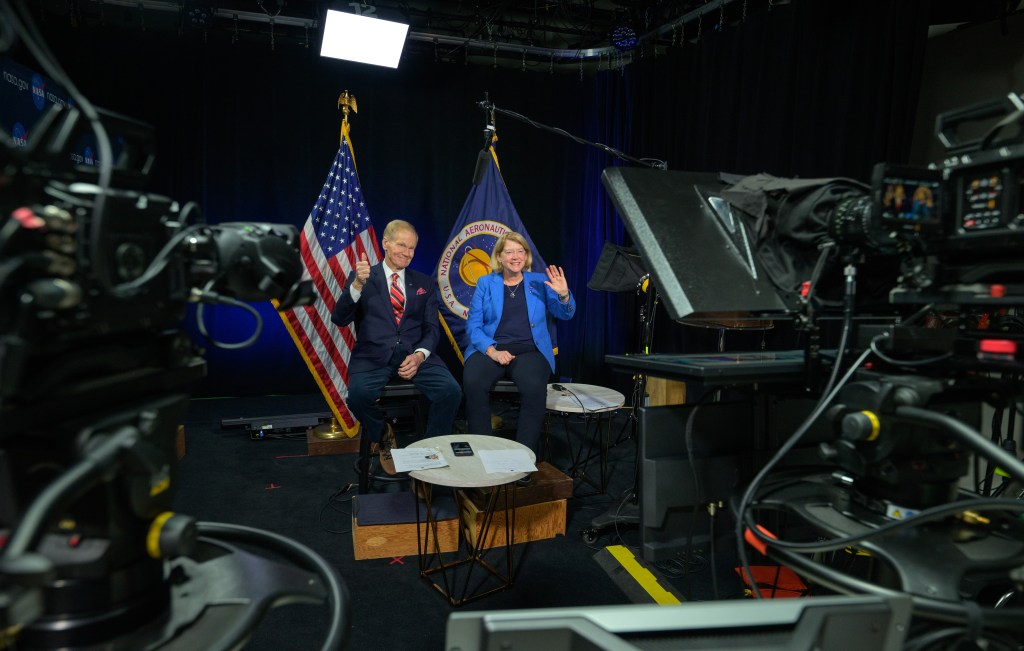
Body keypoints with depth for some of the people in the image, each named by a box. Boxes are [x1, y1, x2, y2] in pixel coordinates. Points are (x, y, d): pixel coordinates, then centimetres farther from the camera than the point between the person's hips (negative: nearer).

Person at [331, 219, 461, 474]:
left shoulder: (424, 283, 17)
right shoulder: (361, 277, 9)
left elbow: (432, 328, 10)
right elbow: (340, 319, -3)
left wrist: (420, 355, -12)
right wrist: (357, 284, -20)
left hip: (415, 354, 2)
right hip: (373, 356, -2)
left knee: (451, 391, -25)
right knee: (359, 394, -33)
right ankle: (383, 437, 2)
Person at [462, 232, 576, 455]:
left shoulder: (540, 281, 14)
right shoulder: (485, 283, 11)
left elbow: (565, 314, 8)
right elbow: (473, 325, 3)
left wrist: (563, 294, -15)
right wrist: (492, 351, -14)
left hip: (530, 350, 0)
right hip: (490, 349, 0)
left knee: (535, 387, -33)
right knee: (473, 382, -32)